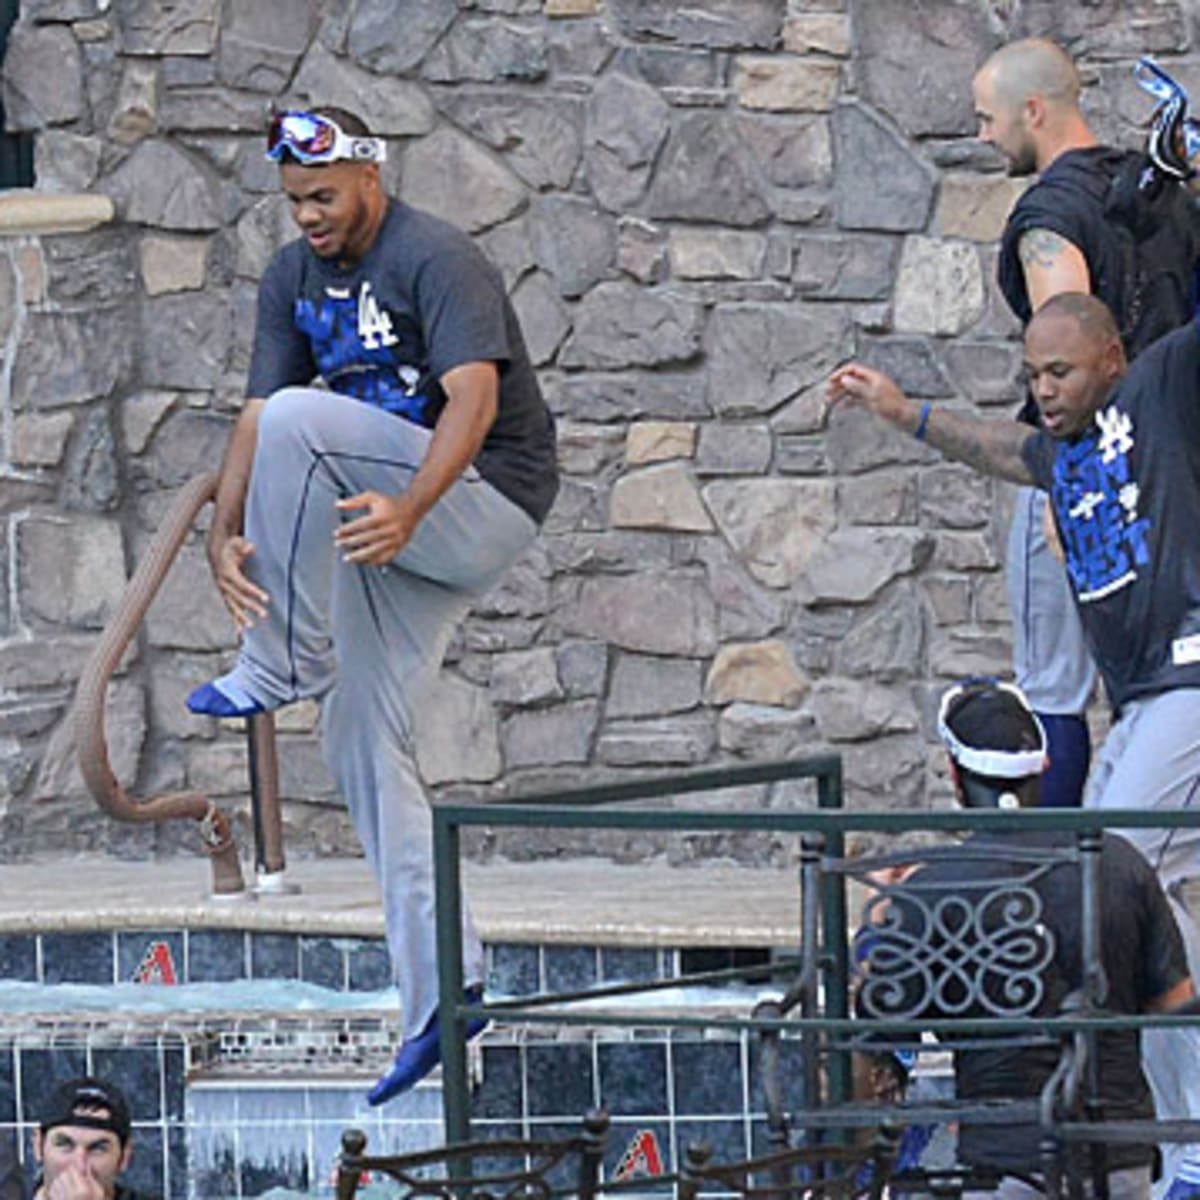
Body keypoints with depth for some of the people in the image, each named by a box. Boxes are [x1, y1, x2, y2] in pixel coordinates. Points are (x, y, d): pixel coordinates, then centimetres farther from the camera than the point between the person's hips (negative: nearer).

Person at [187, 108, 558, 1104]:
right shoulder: (294, 280, 8)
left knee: (301, 420, -28)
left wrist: (408, 509, -44)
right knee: (363, 743, 0)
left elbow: (474, 398, -29)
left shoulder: (437, 263, -16)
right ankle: (439, 992, 0)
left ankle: (288, 662, -17)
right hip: (387, 524, 8)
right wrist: (226, 531, -16)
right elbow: (255, 415, 2)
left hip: (484, 499, -8)